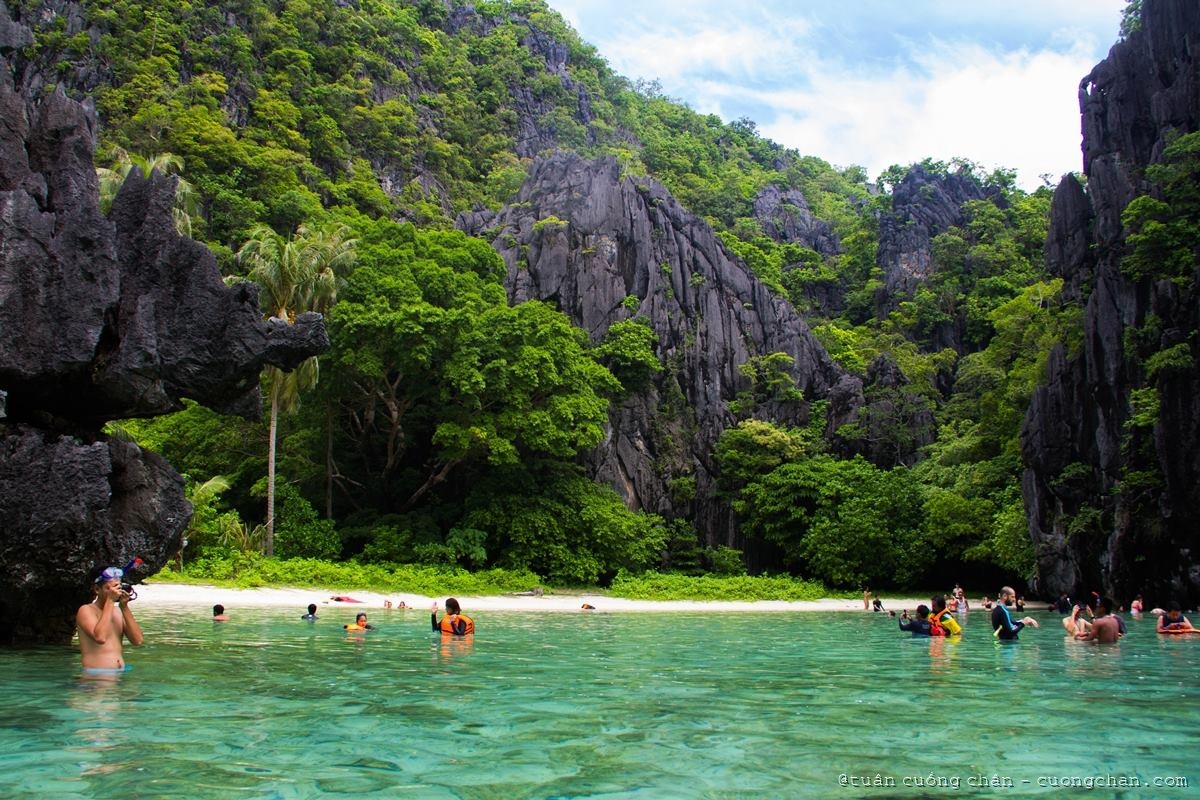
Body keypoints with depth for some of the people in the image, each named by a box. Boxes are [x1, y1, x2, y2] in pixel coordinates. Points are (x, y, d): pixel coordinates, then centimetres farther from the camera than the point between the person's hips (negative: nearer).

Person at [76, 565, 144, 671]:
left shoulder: (118, 611, 14)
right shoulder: (86, 610, -1)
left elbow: (137, 641, 2)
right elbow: (100, 638, -20)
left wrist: (125, 608, -2)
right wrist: (110, 601, -15)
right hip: (95, 674, -4)